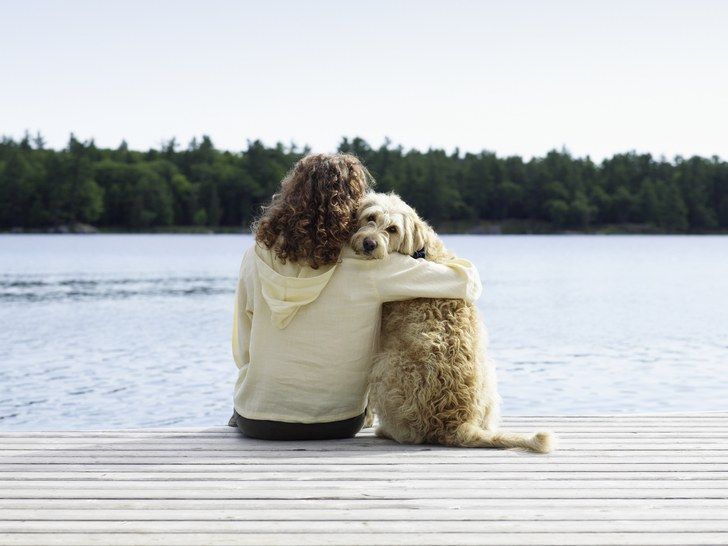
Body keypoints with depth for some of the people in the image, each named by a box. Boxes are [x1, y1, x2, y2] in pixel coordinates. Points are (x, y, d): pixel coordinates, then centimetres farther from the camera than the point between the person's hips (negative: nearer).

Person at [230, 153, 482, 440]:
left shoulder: (257, 258, -9)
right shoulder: (367, 266, -17)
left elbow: (242, 352, 0)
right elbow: (468, 282, -11)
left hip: (256, 423, 3)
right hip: (337, 425, -2)